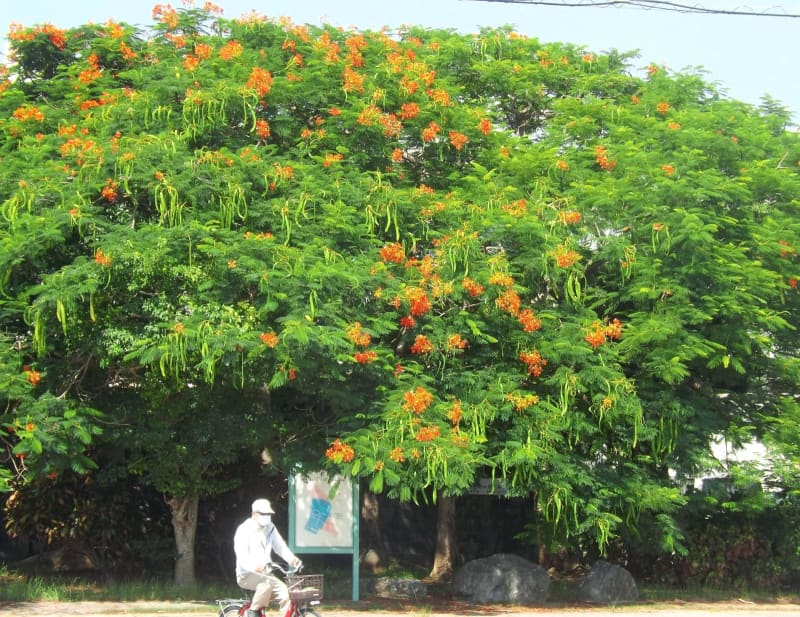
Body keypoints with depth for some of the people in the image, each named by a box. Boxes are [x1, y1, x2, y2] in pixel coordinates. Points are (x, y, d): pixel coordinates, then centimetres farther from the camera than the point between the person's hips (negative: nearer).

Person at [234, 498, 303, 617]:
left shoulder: (270, 528, 9)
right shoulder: (244, 530, -10)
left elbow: (280, 547, 1)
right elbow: (241, 555, -23)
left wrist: (292, 559, -21)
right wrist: (254, 566, -43)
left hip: (266, 574, 6)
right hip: (247, 575, -6)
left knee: (286, 593, -18)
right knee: (266, 583, -35)